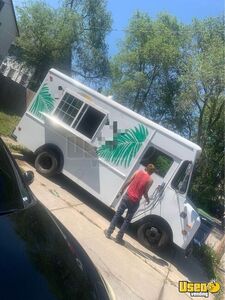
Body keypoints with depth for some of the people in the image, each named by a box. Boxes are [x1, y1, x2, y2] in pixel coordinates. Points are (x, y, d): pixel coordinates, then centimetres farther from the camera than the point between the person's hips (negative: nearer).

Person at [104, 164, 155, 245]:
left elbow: (128, 182, 6)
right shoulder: (150, 180, -7)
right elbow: (145, 193, -6)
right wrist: (147, 199, 15)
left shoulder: (138, 172, 1)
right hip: (135, 202, -2)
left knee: (117, 214, 16)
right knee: (127, 220, 11)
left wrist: (121, 191, 18)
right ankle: (119, 238, 19)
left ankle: (109, 232, 22)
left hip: (127, 196, 2)